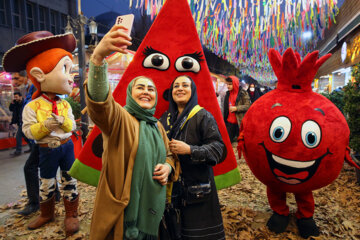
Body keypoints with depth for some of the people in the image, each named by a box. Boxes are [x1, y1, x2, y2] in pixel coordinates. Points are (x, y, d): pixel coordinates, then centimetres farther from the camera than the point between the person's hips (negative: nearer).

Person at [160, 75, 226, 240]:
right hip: (171, 185, 4)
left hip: (197, 185, -4)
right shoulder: (166, 118, 11)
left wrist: (189, 149, -22)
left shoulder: (203, 116, -4)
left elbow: (218, 148, -12)